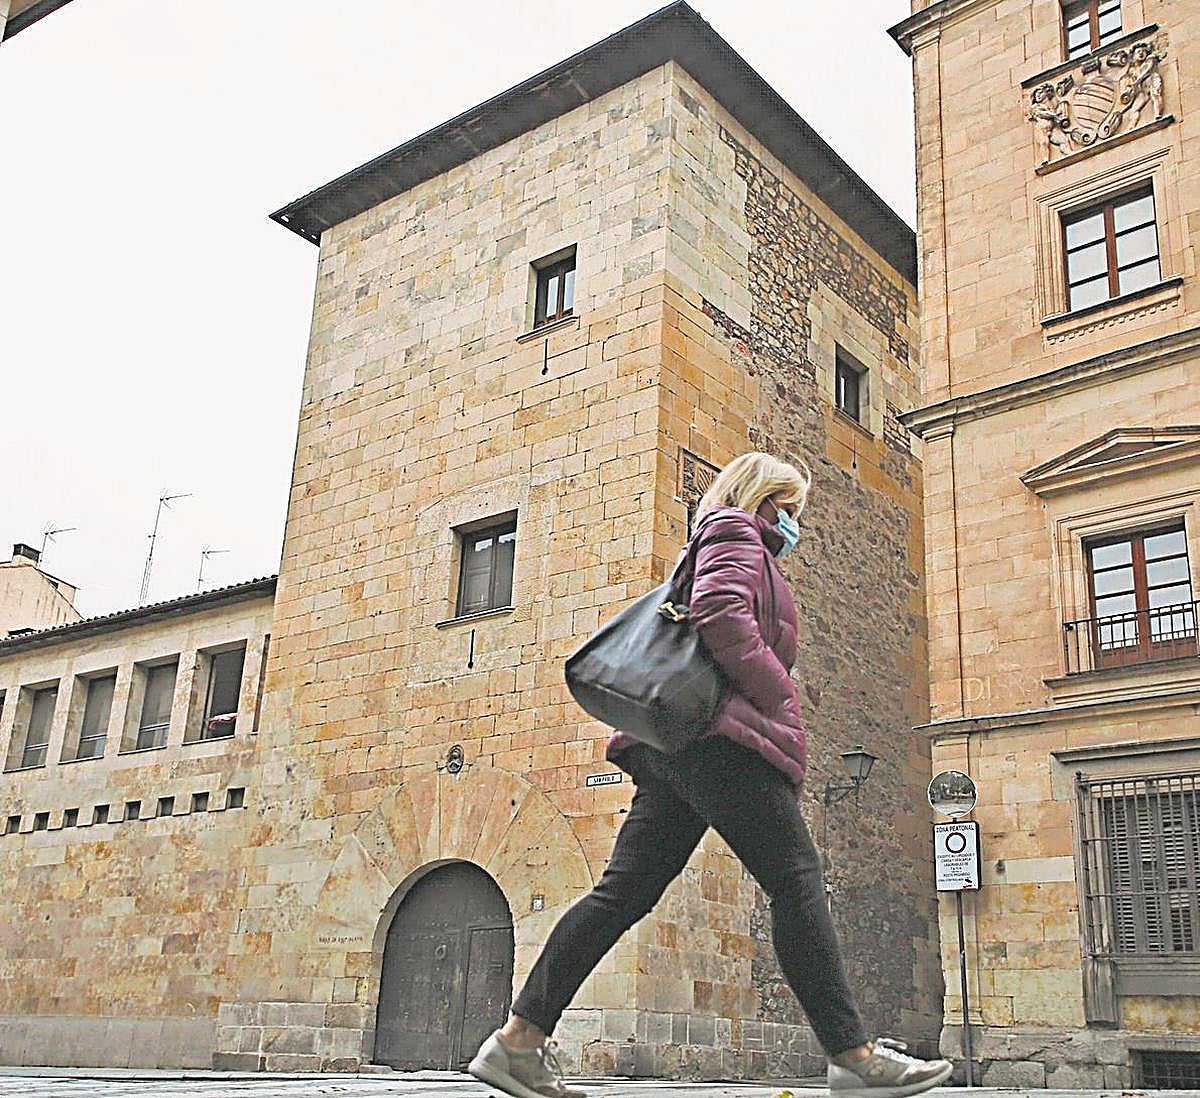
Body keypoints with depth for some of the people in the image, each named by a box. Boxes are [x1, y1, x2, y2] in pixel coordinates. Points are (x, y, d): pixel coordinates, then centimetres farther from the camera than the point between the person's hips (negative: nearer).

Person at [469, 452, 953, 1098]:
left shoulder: (734, 547, 34)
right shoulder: (735, 530, 4)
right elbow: (720, 613, -15)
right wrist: (781, 695, -10)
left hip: (674, 750, 10)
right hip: (718, 733, -10)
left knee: (625, 890, 3)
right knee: (796, 879, -9)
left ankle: (519, 1039, 1)